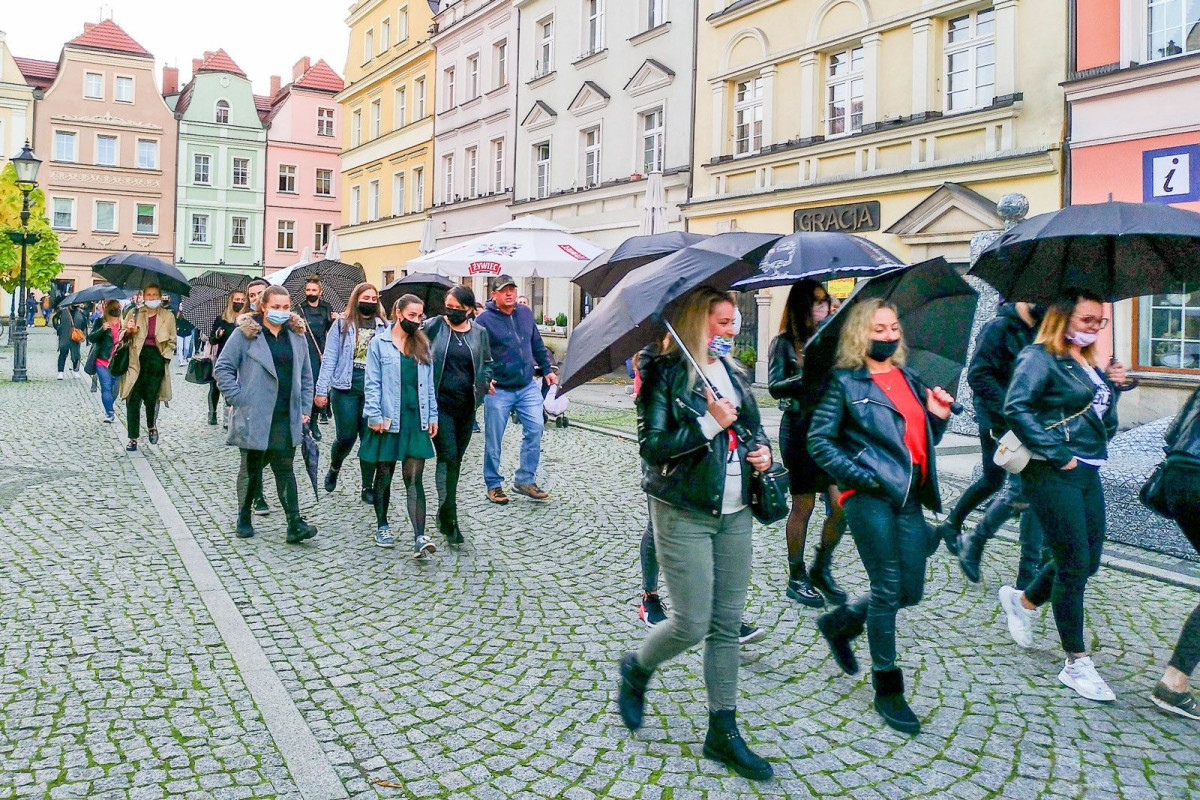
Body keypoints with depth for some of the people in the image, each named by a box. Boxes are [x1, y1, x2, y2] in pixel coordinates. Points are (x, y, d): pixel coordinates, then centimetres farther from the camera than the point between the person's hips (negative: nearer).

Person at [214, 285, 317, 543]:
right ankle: (244, 519, 25)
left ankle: (295, 524, -3)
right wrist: (237, 399, -10)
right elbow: (223, 367, -3)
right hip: (254, 416, -2)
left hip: (286, 418, 3)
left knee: (285, 468, 1)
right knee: (251, 468, 10)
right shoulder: (245, 333, -4)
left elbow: (305, 375, 14)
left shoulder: (296, 335, 9)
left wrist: (305, 408, 8)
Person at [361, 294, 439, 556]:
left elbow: (429, 384, 11)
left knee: (414, 479, -3)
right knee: (384, 475, 11)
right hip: (388, 421, -2)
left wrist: (432, 416, 6)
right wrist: (375, 416, -12)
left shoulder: (422, 345, 10)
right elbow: (372, 383, -5)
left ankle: (419, 537, -8)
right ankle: (382, 526, 29)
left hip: (416, 420, 3)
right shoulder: (379, 343, -2)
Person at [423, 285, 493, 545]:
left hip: (466, 404, 4)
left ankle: (446, 513, 27)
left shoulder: (479, 333, 7)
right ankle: (448, 517, -7)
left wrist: (486, 381, -3)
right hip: (440, 403, -4)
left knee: (457, 458, 12)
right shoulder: (433, 326, -2)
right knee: (448, 456, -11)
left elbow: (487, 363, 14)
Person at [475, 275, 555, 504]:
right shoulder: (484, 319, -8)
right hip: (498, 390, -4)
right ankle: (493, 484, 19)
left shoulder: (525, 313, 9)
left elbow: (537, 345, 19)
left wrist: (547, 369, 19)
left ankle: (525, 479, 10)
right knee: (493, 439, 3)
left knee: (535, 429, -4)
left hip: (528, 387, 4)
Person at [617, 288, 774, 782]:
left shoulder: (732, 372, 11)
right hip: (684, 515, -6)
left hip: (735, 514, 7)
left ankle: (723, 733, 20)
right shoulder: (666, 374, -10)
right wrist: (710, 424, -20)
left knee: (727, 625, 9)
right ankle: (637, 670, 28)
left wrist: (762, 449, 1)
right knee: (693, 624, -4)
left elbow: (753, 424, 22)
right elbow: (651, 445, -16)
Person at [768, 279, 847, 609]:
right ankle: (796, 577, 19)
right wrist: (810, 375, -25)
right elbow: (775, 387, -12)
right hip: (799, 431, -4)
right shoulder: (784, 343, -1)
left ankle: (822, 568, 20)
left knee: (842, 503, -2)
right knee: (803, 505, 3)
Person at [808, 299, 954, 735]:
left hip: (909, 496, 7)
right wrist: (859, 476, -14)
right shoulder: (844, 381, -1)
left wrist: (938, 416, 4)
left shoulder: (909, 380, 17)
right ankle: (887, 690, 13)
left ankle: (837, 623, 34)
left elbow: (923, 440, 24)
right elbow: (819, 440, -6)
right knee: (888, 590, -3)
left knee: (910, 591, 9)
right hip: (870, 496, -7)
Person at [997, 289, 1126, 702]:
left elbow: (1102, 418, 21)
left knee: (1088, 561, 12)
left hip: (1087, 471, 8)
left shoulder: (1088, 364, 16)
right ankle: (1077, 664, 8)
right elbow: (1016, 408, -21)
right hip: (1053, 475, -8)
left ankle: (1023, 600, 37)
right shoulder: (1040, 357, -9)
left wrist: (1113, 385, 4)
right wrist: (1056, 453, -21)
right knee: (1074, 564, -4)